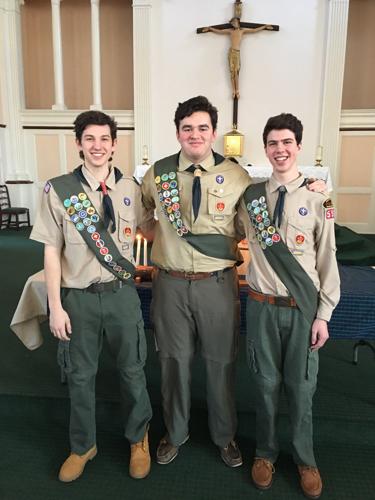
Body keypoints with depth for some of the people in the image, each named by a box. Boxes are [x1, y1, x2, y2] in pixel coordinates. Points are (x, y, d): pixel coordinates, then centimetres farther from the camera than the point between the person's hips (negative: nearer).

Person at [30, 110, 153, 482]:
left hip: (121, 293, 1)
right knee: (80, 375, 15)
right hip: (78, 297, -1)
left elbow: (149, 229, 15)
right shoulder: (58, 189, -6)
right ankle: (83, 446, 41)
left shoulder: (129, 188, -1)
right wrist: (55, 306, -6)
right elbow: (52, 251, -5)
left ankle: (138, 439, 41)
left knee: (131, 370, 14)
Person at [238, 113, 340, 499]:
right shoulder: (250, 196, 1)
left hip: (303, 307, -1)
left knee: (301, 386, 13)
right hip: (262, 306, 1)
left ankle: (305, 459, 37)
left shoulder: (317, 200, -4)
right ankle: (265, 451, 38)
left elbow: (327, 261, -2)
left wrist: (323, 314, -3)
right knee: (265, 383, 14)